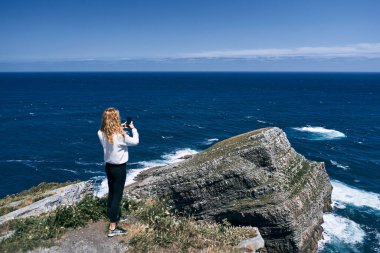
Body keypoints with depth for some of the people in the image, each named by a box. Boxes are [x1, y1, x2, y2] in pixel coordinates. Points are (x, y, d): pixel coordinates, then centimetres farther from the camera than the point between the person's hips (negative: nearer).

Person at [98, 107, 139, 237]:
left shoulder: (101, 133, -8)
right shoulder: (120, 135, -26)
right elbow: (135, 141, -10)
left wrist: (120, 128, 11)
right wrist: (133, 128, 3)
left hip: (108, 166, 7)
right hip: (119, 168, -7)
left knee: (111, 193, 21)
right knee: (117, 196, 2)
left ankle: (114, 216, 39)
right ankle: (112, 228, 8)